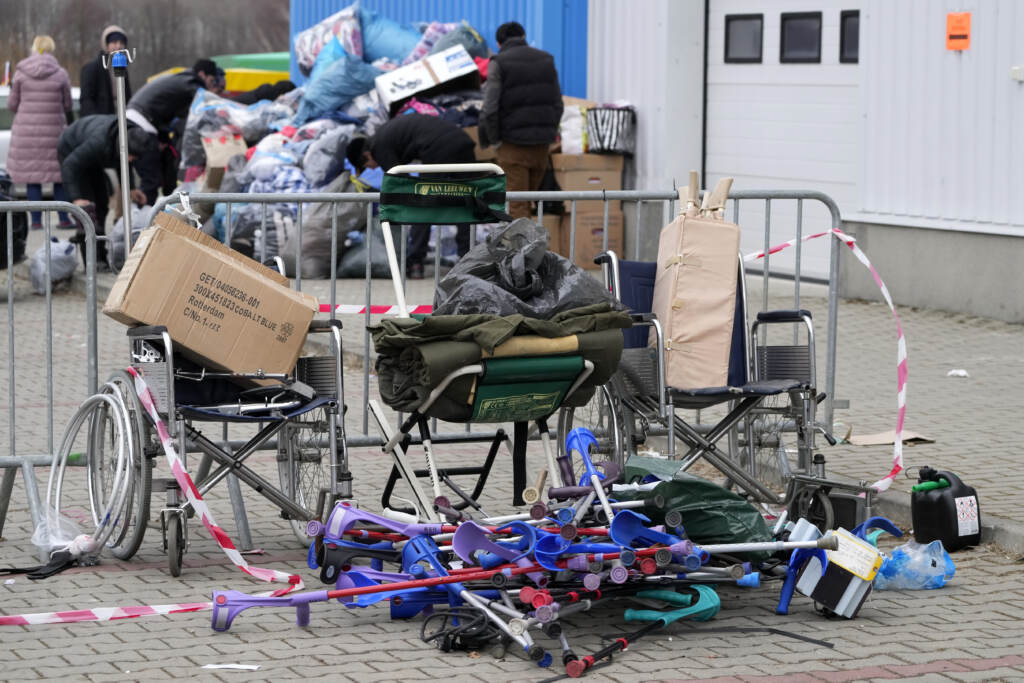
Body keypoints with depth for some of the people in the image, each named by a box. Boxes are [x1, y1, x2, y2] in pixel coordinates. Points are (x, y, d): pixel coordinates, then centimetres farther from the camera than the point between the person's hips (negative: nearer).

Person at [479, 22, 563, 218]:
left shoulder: (498, 63, -4)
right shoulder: (546, 60, 12)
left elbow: (490, 108, -12)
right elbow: (558, 104, 11)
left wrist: (493, 139, -2)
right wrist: (550, 134, 15)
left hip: (513, 144, -5)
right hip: (542, 143, 5)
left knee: (516, 206, -3)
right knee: (528, 201, 15)